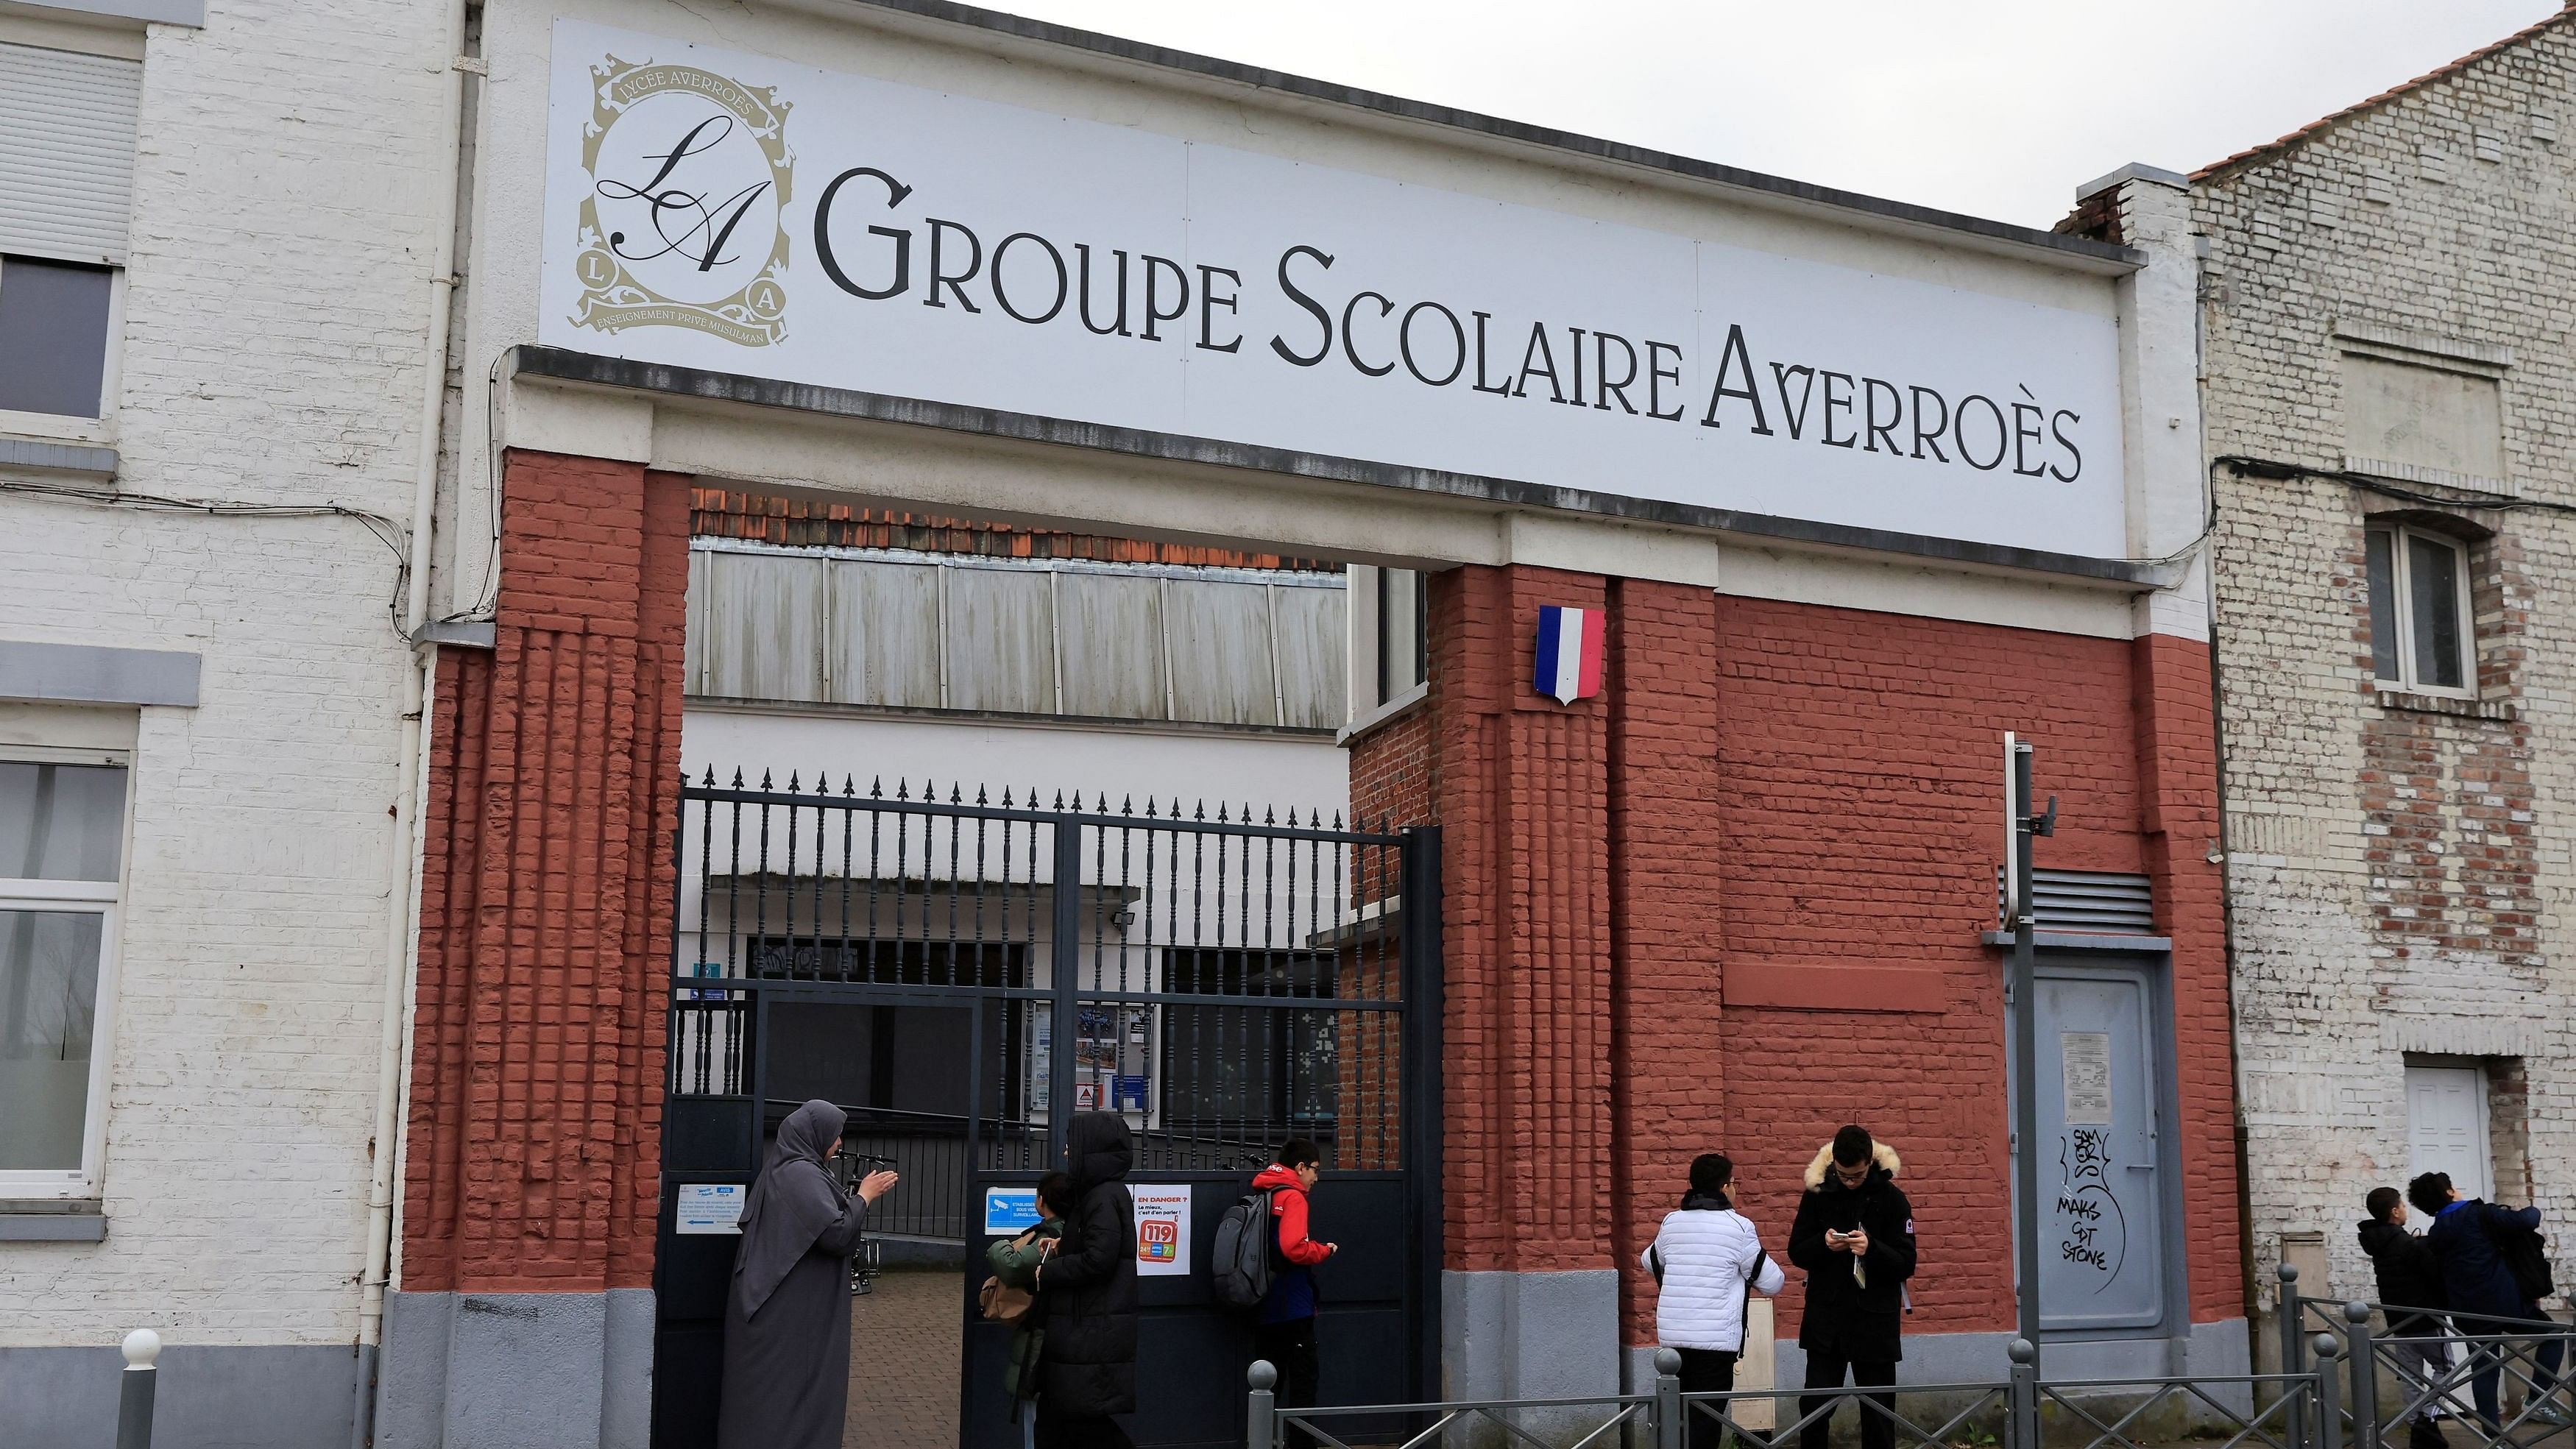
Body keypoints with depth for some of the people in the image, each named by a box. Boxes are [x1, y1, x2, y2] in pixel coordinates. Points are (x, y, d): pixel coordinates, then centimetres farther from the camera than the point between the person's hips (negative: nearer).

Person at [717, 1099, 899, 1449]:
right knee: (795, 1387, -3)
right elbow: (836, 1232, -24)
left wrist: (857, 1196, 13)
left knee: (772, 1391, 14)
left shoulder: (784, 1169, 12)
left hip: (777, 1304, 10)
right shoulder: (802, 1175, -19)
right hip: (793, 1311, -10)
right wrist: (865, 1196, -12)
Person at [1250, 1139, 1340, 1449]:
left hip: (1264, 1309, 8)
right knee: (1302, 1386, -1)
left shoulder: (1261, 1195, 13)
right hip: (1293, 1310, -8)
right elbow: (1294, 1248, -24)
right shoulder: (1293, 1197, -12)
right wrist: (1325, 1250, -9)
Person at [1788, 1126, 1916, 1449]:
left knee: (1878, 1412, 5)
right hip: (1825, 1322, 1)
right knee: (1814, 1406, 0)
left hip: (1875, 1322, -1)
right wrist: (1823, 1244, -17)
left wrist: (1872, 1248, -24)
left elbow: (1906, 1264, -5)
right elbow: (1796, 1252, 5)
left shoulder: (1891, 1198, -4)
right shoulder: (1817, 1193, 0)